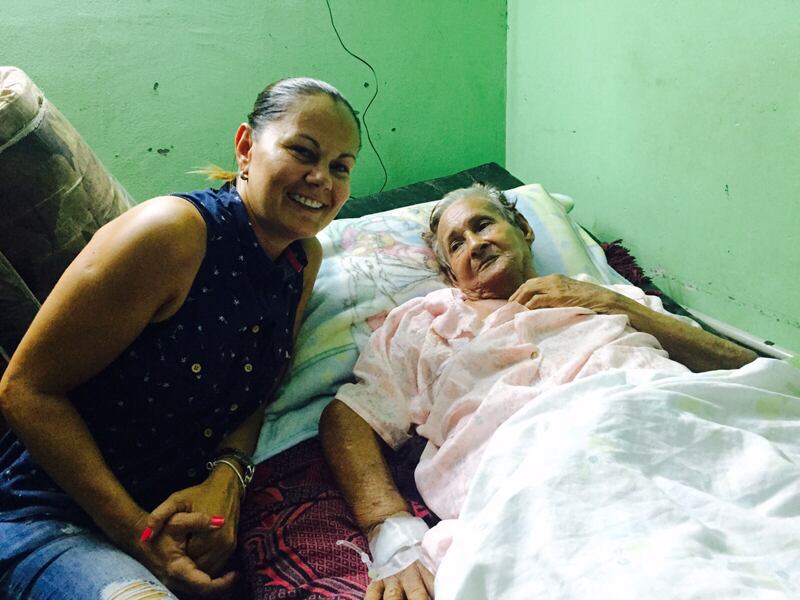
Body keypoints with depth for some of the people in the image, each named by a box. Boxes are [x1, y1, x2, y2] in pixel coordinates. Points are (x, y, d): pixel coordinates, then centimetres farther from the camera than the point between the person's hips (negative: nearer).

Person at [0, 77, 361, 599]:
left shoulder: (305, 260, 3)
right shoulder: (173, 233, -20)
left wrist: (228, 477, -12)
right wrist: (135, 530, -21)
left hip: (189, 513, 6)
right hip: (53, 520, -5)